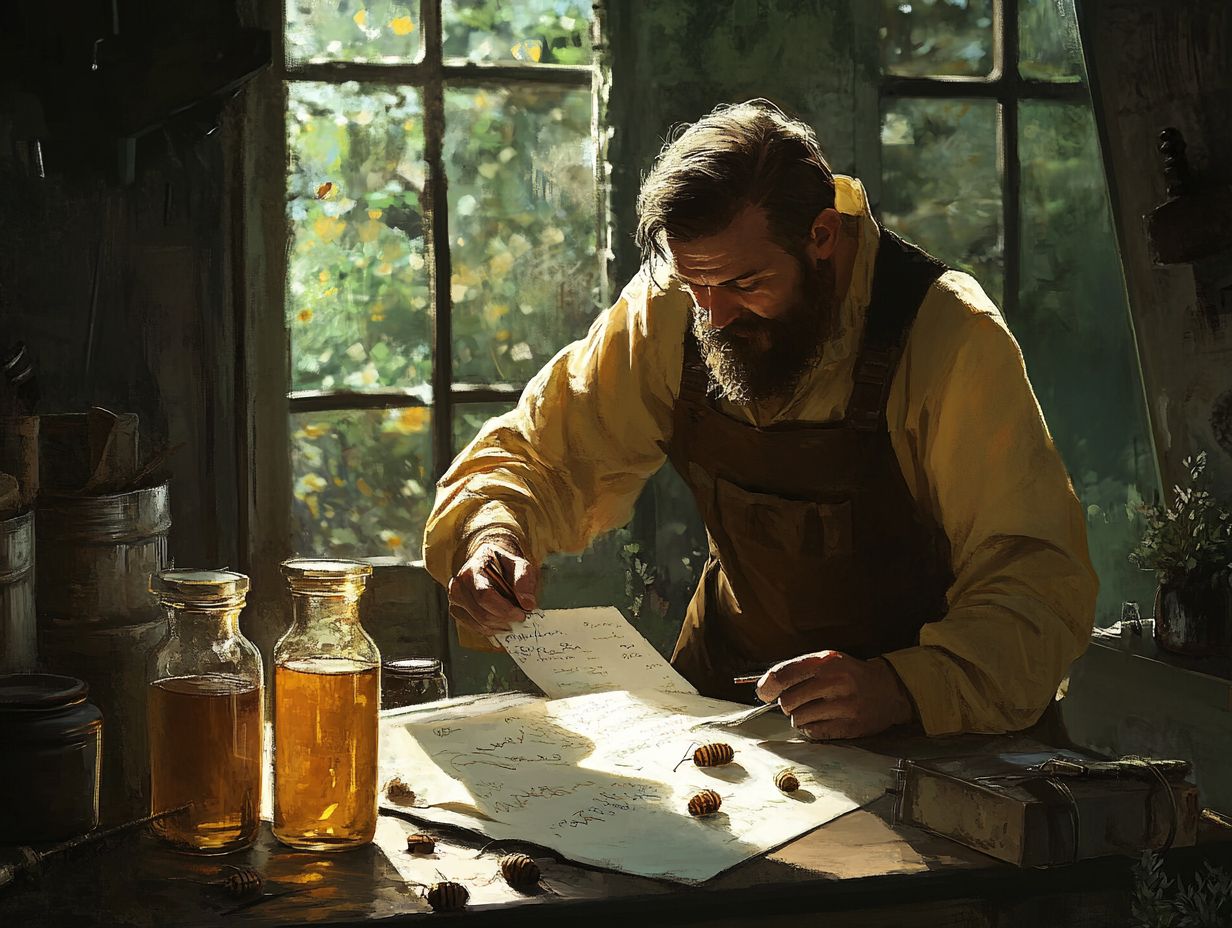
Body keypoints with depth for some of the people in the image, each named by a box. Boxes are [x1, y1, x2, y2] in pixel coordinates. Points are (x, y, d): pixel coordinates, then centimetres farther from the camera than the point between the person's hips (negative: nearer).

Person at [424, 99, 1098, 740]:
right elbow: (536, 460, 4)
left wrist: (899, 688, -40)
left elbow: (1041, 581, -22)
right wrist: (492, 534, -20)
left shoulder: (951, 338, -20)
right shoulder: (671, 311, -7)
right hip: (726, 685, 3)